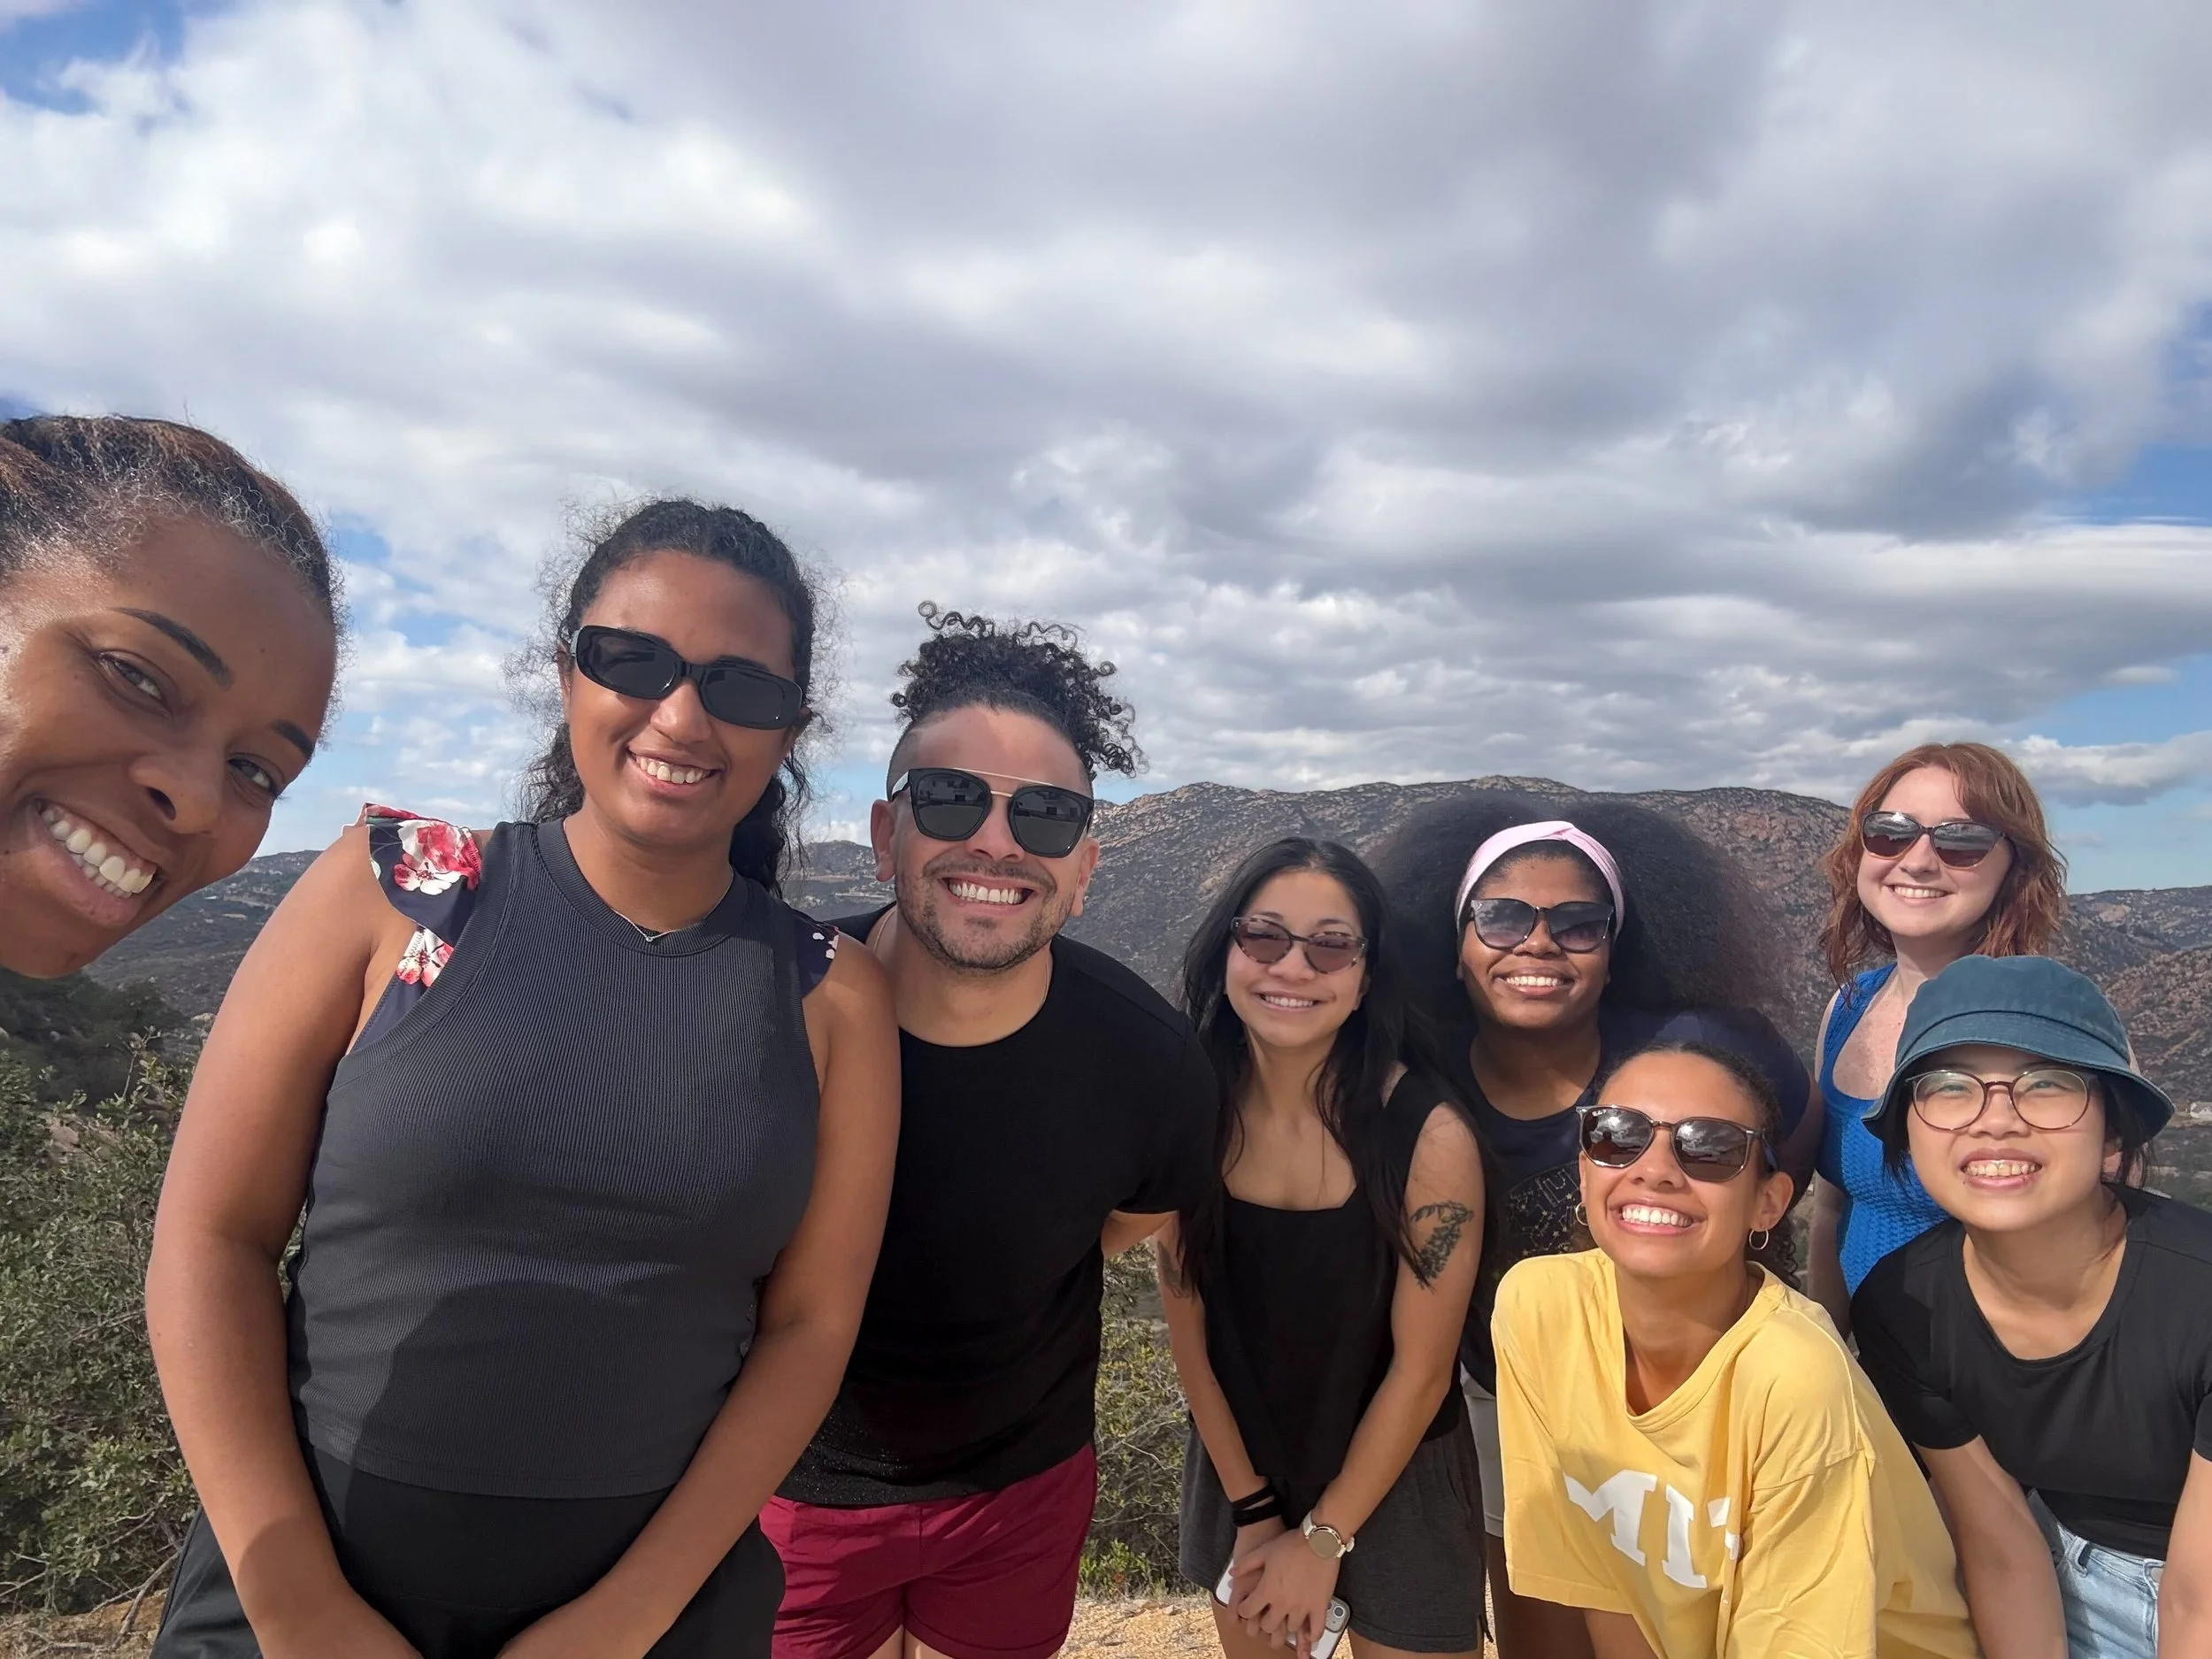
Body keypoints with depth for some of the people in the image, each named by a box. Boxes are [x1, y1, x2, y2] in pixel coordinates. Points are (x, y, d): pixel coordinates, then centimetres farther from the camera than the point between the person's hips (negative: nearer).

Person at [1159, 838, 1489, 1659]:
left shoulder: (1430, 1134, -24)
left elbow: (1421, 1367, -15)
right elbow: (1188, 1324, -6)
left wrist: (1323, 1538, -8)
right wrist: (1254, 1511, -3)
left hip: (1395, 1481, -3)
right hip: (1236, 1468, 3)